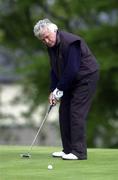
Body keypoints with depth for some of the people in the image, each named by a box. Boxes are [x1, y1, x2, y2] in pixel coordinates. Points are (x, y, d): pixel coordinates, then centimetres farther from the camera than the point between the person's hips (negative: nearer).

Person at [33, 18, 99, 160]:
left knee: (77, 113, -15)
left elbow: (72, 70, -27)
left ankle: (79, 152, -15)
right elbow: (54, 69, 10)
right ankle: (68, 149, 14)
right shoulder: (51, 46, 3)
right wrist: (53, 91, -1)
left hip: (86, 78, -9)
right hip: (70, 80, 9)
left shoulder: (71, 42, -26)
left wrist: (59, 90, -19)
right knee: (64, 111, 7)